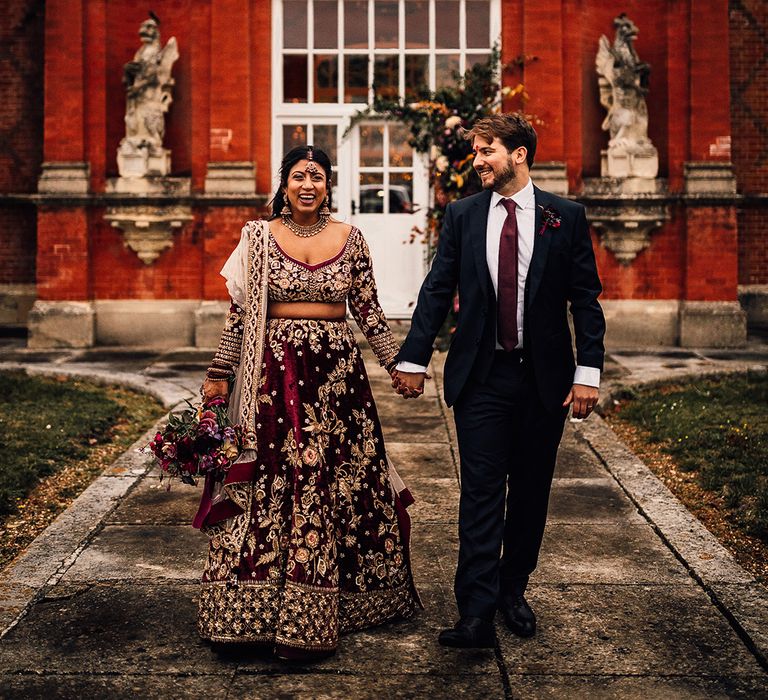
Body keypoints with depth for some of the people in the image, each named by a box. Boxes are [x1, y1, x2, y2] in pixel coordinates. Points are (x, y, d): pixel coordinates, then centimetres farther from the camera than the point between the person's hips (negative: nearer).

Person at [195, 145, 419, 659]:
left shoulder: (350, 238, 7)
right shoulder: (259, 236, 3)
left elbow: (369, 311, 10)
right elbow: (240, 312, 3)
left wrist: (398, 363, 8)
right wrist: (220, 374, 1)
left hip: (337, 371, 1)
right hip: (275, 371, -1)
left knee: (331, 482, 3)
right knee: (269, 482, -2)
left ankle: (306, 619, 15)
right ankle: (258, 610, 9)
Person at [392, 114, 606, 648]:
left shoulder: (566, 217, 1)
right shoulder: (462, 215, 6)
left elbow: (586, 299, 0)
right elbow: (437, 291, 6)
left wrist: (588, 372, -6)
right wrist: (414, 359, 1)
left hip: (544, 378, 0)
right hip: (481, 377, 0)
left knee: (530, 490, 10)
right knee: (481, 493, -3)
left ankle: (513, 591, 27)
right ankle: (477, 613, -3)